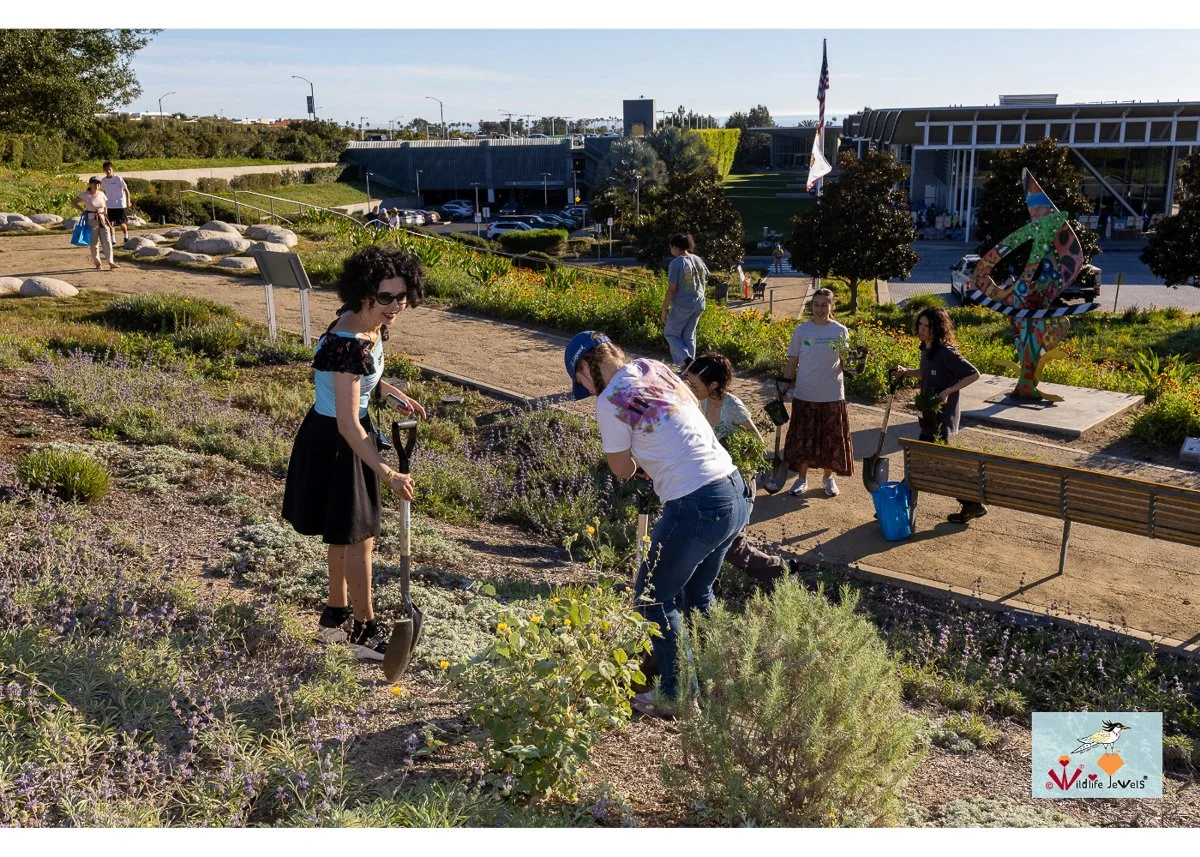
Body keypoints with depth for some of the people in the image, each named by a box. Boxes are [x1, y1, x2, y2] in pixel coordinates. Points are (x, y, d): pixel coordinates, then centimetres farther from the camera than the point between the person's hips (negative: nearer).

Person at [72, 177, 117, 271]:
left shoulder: (102, 194, 6)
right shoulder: (85, 195, -6)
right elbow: (73, 202, 1)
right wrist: (83, 211, -5)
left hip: (102, 220, 3)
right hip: (91, 220, -3)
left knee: (107, 241, -5)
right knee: (94, 243, 3)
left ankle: (110, 262, -6)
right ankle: (97, 263, 15)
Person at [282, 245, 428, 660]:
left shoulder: (370, 326, -4)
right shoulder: (349, 344, -32)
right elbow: (347, 424, -32)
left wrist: (394, 393, 7)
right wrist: (387, 474, -34)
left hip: (349, 434, 9)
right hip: (334, 442, -9)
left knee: (346, 533, 21)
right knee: (358, 536, 3)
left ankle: (335, 614, 37)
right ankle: (364, 629, 19)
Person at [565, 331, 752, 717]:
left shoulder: (610, 401, -11)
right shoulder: (657, 369, 11)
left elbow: (623, 470, 0)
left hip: (697, 508, -8)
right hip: (737, 493, 8)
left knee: (652, 597, 12)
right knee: (697, 592, 26)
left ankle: (677, 695, 19)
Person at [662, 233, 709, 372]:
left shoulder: (676, 263, -15)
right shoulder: (698, 260, 6)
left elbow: (671, 289, -16)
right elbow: (706, 278, 16)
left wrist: (664, 310, -11)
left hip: (682, 305, -7)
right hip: (699, 304, 7)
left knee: (670, 333, 8)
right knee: (689, 335, 17)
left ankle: (686, 360, -10)